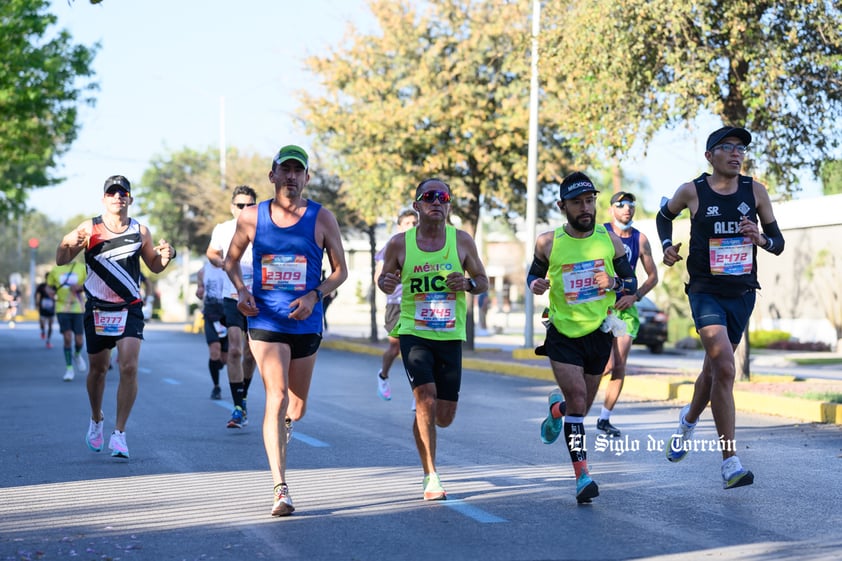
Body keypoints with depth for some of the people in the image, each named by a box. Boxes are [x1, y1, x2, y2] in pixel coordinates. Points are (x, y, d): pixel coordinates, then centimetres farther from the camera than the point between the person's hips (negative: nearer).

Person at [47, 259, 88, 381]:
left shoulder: (82, 268, 1)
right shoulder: (55, 270, 5)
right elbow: (49, 286, 15)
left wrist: (80, 287, -16)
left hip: (78, 309, 0)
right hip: (62, 309, 0)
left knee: (79, 341, 1)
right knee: (67, 338, -9)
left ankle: (77, 355, 36)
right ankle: (69, 369, 1)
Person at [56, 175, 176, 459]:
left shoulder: (140, 231, 2)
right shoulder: (89, 228, -3)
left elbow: (154, 266, 14)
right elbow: (61, 260, -4)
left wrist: (165, 256, -9)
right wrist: (71, 244, -26)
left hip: (129, 309, 0)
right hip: (97, 309, 0)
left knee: (129, 367, -15)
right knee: (98, 368, 12)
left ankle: (119, 433, -9)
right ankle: (96, 420, 38)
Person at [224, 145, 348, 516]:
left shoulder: (322, 218, 0)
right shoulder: (252, 217, 2)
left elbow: (340, 271, 4)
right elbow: (232, 259, 16)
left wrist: (314, 296, -13)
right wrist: (241, 291, -4)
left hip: (306, 322, 2)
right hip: (265, 320, -1)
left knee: (297, 408, 11)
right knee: (276, 397, -16)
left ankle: (283, 424, 49)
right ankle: (280, 489, -18)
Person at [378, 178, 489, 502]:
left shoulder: (462, 241, 1)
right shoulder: (399, 243, -1)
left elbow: (483, 281, 9)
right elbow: (386, 278, 12)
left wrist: (468, 284, -14)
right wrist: (386, 283, -12)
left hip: (450, 336, 2)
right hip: (413, 333, -2)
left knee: (444, 417, 3)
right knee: (426, 398, -20)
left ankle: (422, 425, 42)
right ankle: (431, 477, -8)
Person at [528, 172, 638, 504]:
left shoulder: (610, 240, -2)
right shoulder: (548, 243, -6)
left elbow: (632, 283, 5)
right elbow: (533, 274, 11)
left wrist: (613, 282, -17)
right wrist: (536, 285, -13)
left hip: (599, 332, 3)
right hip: (562, 334, -2)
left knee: (581, 407, 12)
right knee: (577, 399, -18)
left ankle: (556, 408, 48)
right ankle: (582, 474, -15)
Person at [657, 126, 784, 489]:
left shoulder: (755, 191, 1)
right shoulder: (692, 191, -4)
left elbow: (779, 243, 5)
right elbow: (664, 216, 17)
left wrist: (761, 239, -17)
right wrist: (668, 245, 0)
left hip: (742, 292, 4)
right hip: (705, 292, -4)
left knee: (714, 368, 19)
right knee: (725, 369, -20)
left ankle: (689, 419, 50)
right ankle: (730, 463, -18)